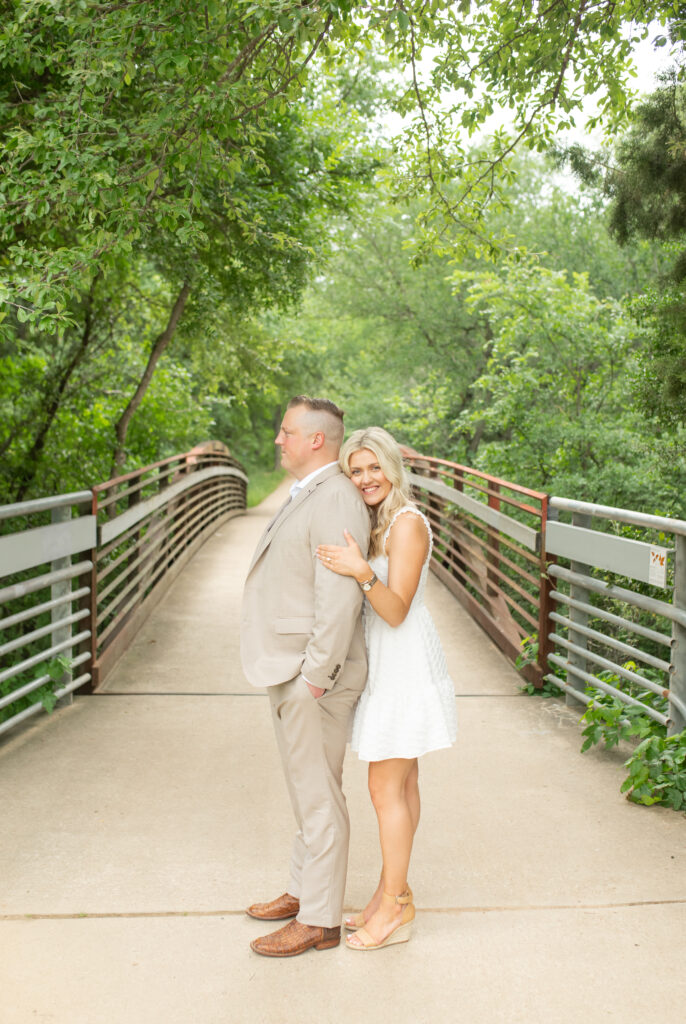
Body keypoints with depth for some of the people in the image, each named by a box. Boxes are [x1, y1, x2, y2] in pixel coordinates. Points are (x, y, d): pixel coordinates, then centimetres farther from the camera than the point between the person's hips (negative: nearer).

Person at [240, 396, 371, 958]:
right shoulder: (306, 495, 15)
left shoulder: (336, 500, -18)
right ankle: (303, 890, 35)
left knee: (318, 797, 1)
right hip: (291, 670, 10)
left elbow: (340, 599, -24)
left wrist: (315, 678, -22)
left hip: (313, 677, -10)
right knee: (306, 790, 20)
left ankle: (319, 921, 13)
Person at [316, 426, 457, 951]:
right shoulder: (378, 522, 11)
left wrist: (362, 571, -36)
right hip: (389, 665, 9)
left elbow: (396, 611, -23)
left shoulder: (408, 523, -18)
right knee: (403, 782, 15)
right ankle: (394, 892, 26)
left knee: (386, 789, -3)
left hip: (405, 665, -9)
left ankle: (396, 908, 9)